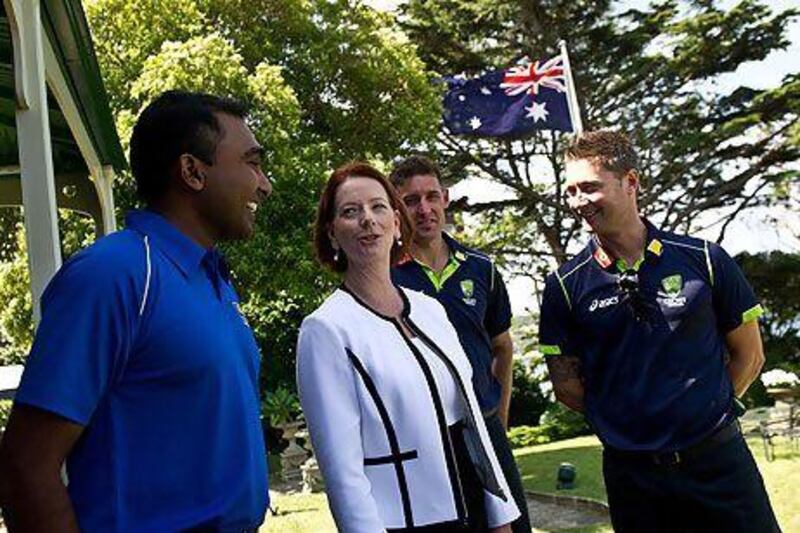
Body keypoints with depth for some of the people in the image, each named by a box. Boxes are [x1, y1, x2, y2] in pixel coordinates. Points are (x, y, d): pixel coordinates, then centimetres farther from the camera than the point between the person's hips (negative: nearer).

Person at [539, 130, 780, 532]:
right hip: (631, 470, 0)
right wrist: (624, 422, -1)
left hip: (719, 459, 0)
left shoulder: (704, 260, -2)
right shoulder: (565, 286, -2)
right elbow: (567, 386, 2)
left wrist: (705, 412, 2)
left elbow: (748, 355, 6)